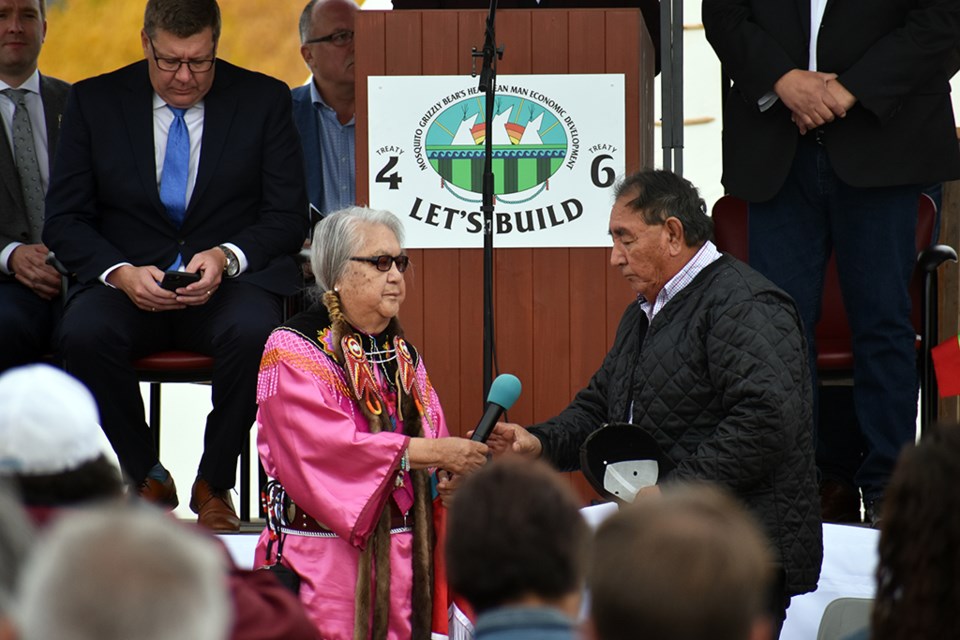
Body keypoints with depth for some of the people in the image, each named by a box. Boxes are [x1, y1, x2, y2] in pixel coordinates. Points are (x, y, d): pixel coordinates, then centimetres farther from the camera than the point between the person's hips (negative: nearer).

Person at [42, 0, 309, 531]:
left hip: (233, 277, -1)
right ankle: (145, 477, -9)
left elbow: (287, 217, 1)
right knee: (84, 332, -32)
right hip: (128, 282, 1)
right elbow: (64, 219, 2)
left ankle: (214, 484, -12)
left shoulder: (263, 100, 3)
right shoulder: (94, 101, 5)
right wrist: (120, 273, -18)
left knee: (253, 330, -35)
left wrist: (227, 257, -20)